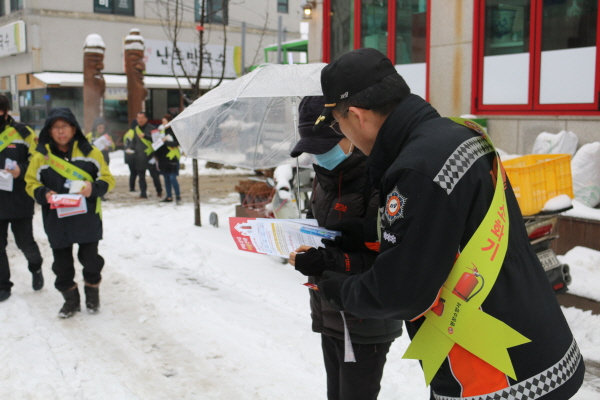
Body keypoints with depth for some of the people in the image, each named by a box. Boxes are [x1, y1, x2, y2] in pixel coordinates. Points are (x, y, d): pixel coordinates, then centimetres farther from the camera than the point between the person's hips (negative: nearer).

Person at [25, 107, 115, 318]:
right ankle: (71, 298, 26)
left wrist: (93, 187, -19)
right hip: (56, 220, 1)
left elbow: (107, 179, 0)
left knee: (90, 258, 8)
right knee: (62, 263, 9)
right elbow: (32, 183, 5)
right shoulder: (41, 156, 0)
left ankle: (92, 292, 31)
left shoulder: (89, 152, -2)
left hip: (87, 218, -1)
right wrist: (44, 194, -15)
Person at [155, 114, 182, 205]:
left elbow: (177, 143, -16)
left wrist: (166, 141, -23)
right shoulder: (162, 130, 14)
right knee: (166, 178, 10)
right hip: (163, 158, 8)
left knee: (172, 178, -11)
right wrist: (157, 155, 14)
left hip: (172, 157, -7)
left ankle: (178, 196, 1)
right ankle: (169, 197, 17)